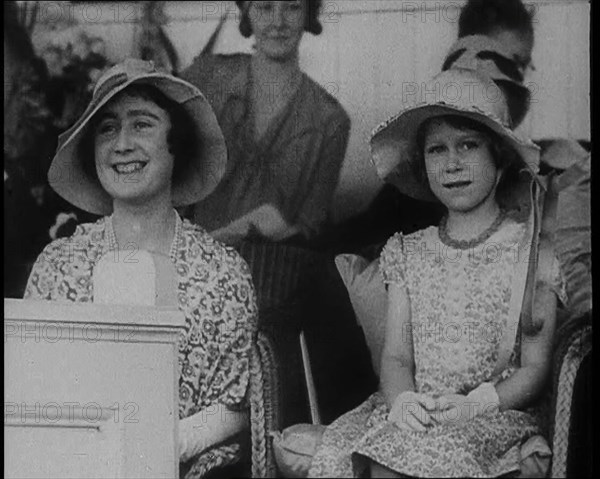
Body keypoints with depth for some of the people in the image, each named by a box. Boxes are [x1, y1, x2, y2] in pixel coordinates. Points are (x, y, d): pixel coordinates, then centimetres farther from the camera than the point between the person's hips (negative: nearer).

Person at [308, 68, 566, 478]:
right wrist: (402, 398, -15)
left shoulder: (530, 255, 2)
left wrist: (474, 404, -19)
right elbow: (396, 356, 8)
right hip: (414, 411, 3)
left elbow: (535, 368, -1)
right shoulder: (408, 253, 14)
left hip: (497, 414, -3)